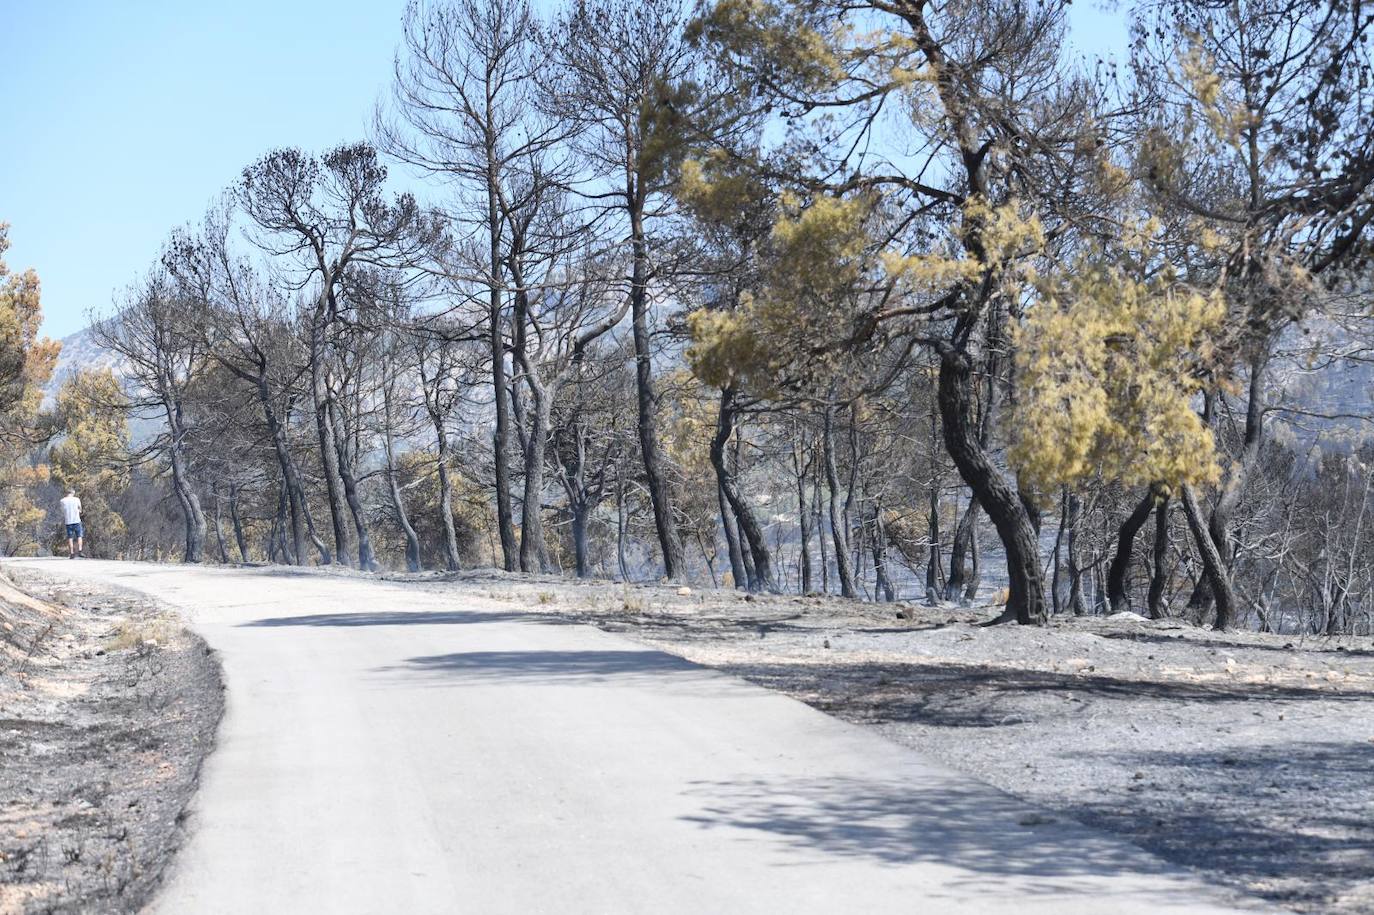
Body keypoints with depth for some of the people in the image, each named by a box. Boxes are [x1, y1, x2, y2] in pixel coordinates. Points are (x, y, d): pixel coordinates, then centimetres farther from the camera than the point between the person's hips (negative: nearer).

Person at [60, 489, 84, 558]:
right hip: (77, 521, -1)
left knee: (70, 538, 6)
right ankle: (79, 551, -8)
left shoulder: (63, 501, 2)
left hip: (68, 522, 1)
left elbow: (63, 513, 8)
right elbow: (80, 510, 10)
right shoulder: (77, 499, 0)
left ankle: (72, 554, 2)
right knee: (79, 536, 7)